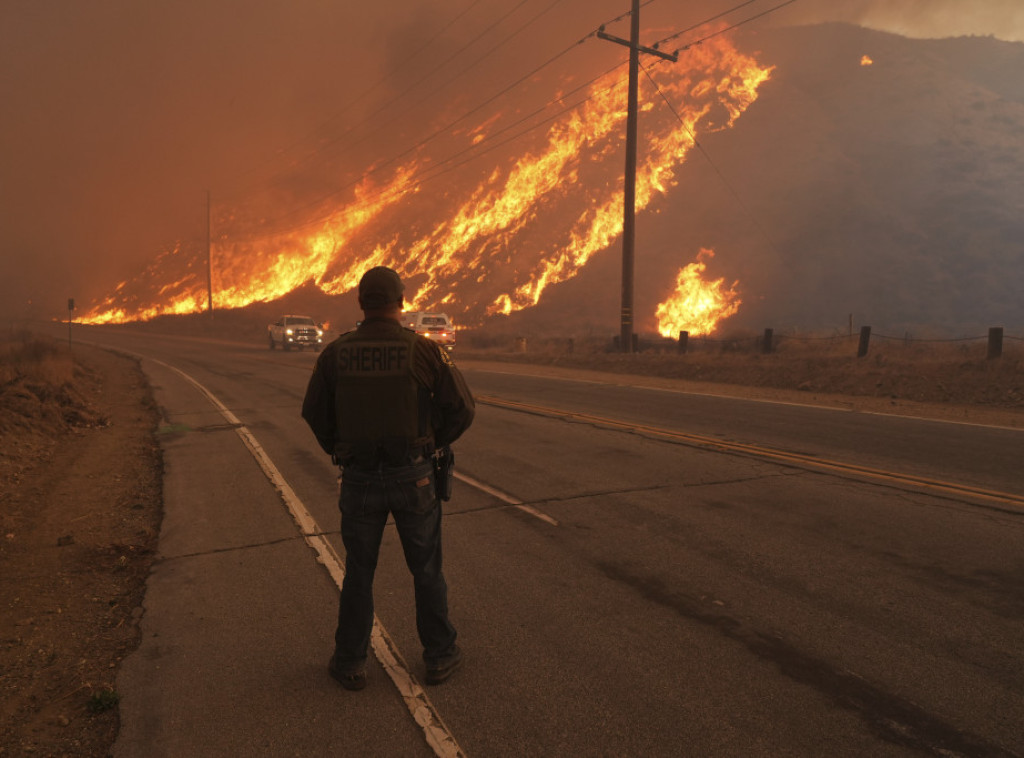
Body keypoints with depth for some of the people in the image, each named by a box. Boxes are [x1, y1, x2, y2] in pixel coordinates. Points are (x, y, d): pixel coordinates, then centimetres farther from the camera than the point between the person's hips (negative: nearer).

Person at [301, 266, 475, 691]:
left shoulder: (335, 353, -3)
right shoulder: (423, 350, -9)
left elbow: (314, 413, 7)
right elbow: (462, 409, -6)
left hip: (360, 479, 2)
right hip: (413, 477, -1)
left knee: (358, 573, 16)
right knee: (427, 569, 15)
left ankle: (350, 664, 28)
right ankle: (439, 656, 28)